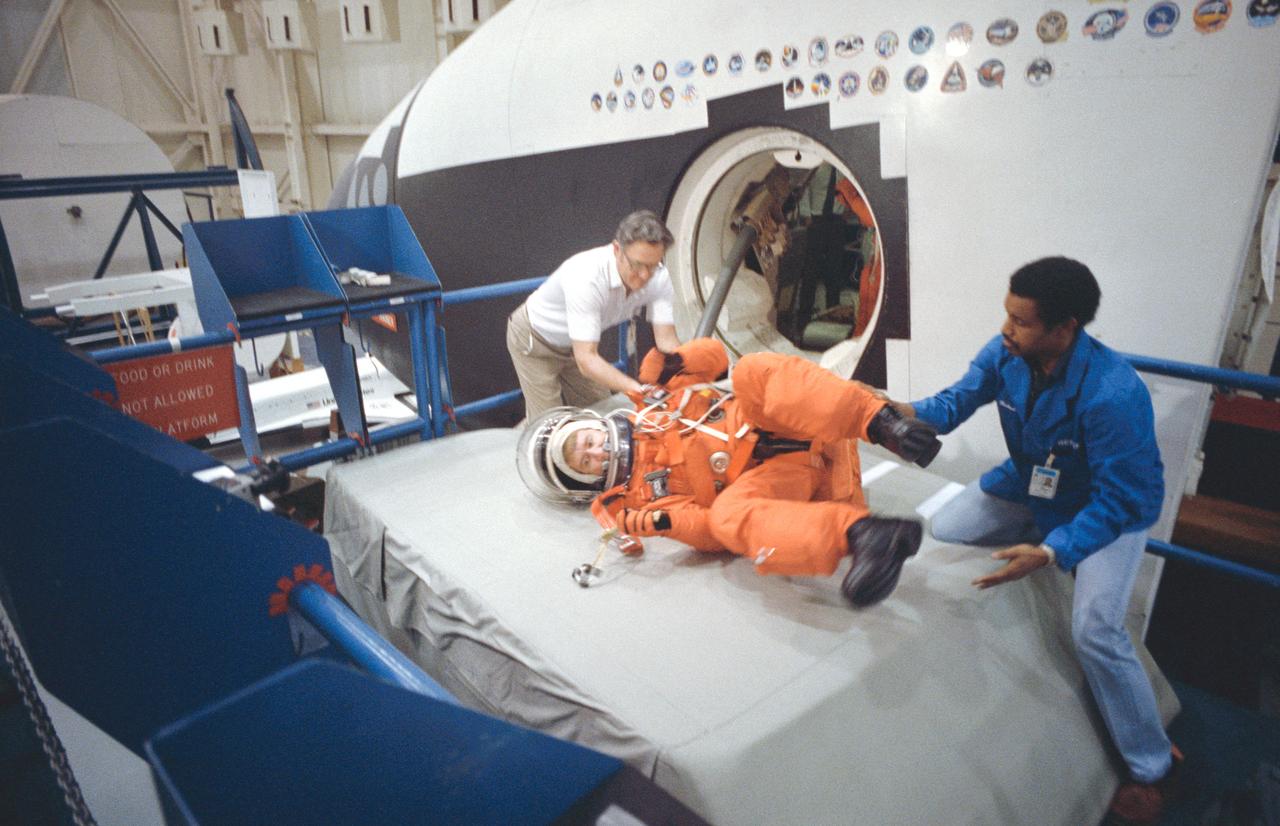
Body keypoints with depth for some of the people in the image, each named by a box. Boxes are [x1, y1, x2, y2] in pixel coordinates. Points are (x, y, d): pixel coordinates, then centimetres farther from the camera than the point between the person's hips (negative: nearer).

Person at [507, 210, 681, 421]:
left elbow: (667, 341, -23)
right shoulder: (586, 277, -41)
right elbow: (586, 360, -43)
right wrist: (638, 389, -53)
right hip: (534, 340, -6)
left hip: (576, 343, 6)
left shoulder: (658, 277, -24)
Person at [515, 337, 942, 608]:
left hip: (791, 428, 3)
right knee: (730, 514, -37)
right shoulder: (637, 498, 7)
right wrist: (661, 524, -26)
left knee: (752, 372, -27)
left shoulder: (650, 402, 20)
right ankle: (860, 532, -53)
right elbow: (713, 532, -6)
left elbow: (715, 355, 21)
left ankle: (885, 427, -38)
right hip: (775, 475, -3)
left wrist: (675, 362, 0)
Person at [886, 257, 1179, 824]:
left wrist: (1049, 554, -43)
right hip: (1030, 484, 7)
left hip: (1113, 506, -6)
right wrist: (902, 411, -33)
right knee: (941, 532, 2)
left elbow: (1121, 500, -32)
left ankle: (1152, 769, 6)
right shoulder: (1005, 353, -21)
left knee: (1095, 629, -19)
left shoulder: (1113, 395, -38)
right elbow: (958, 400, -10)